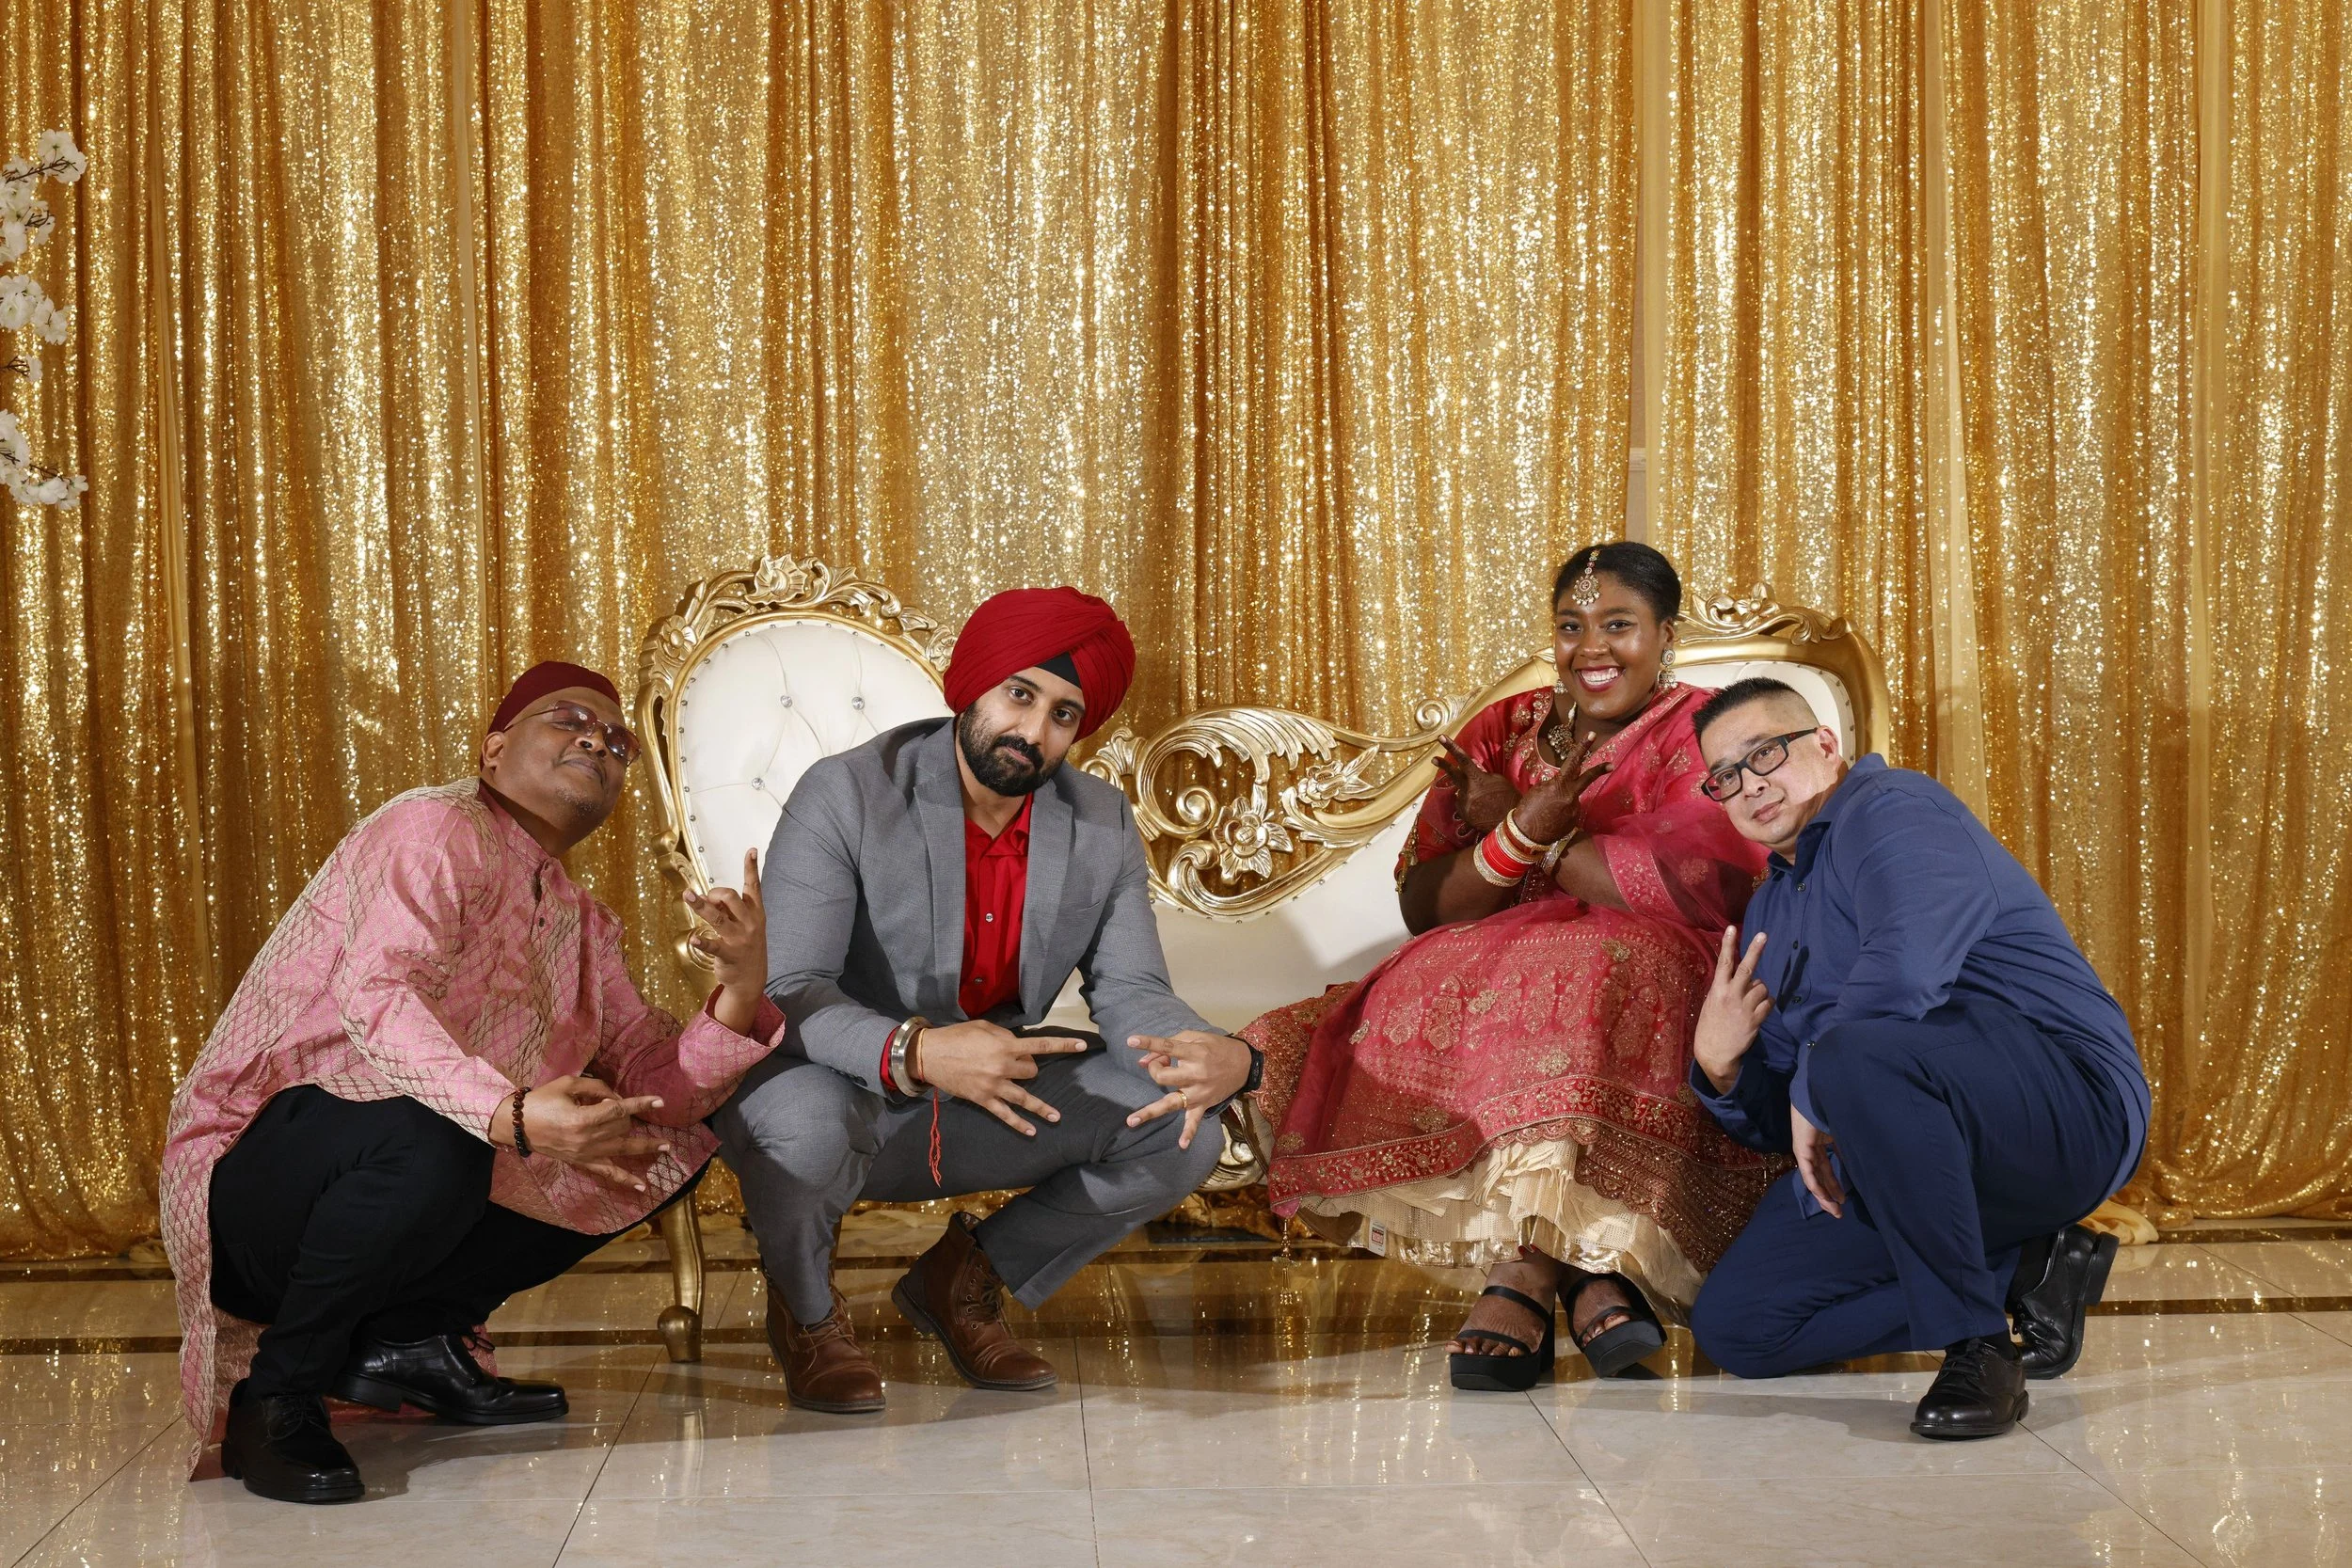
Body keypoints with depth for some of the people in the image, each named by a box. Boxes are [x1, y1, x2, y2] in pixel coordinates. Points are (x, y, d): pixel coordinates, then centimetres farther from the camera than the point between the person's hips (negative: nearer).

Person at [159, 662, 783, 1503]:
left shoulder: (582, 924, 14)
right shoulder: (439, 828, -12)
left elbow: (651, 1079, 4)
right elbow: (377, 995, -29)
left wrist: (741, 995, -16)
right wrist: (513, 1116, -43)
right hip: (258, 1174, -8)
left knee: (675, 1144, 2)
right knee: (427, 1139, -39)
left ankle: (406, 1336, 3)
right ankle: (274, 1396, -16)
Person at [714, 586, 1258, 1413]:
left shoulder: (1103, 827, -2)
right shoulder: (846, 796, -18)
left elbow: (1131, 994, -6)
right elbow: (784, 992, -25)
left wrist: (1223, 1057, -30)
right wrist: (914, 1053, -45)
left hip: (984, 1110, 5)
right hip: (837, 1089, -5)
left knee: (1182, 1132, -13)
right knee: (808, 1128, -40)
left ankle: (962, 1281, 10)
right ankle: (805, 1306, -2)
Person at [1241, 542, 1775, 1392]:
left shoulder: (1699, 734, 4)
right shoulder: (1502, 732, 16)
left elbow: (1699, 889, -15)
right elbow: (1424, 906, 6)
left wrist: (1532, 834, -5)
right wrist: (1523, 832, -14)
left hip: (1647, 980, -4)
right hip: (1497, 965, 4)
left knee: (1577, 982, -36)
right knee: (1426, 993, -28)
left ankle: (1524, 1271, -32)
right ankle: (1588, 1268, -32)